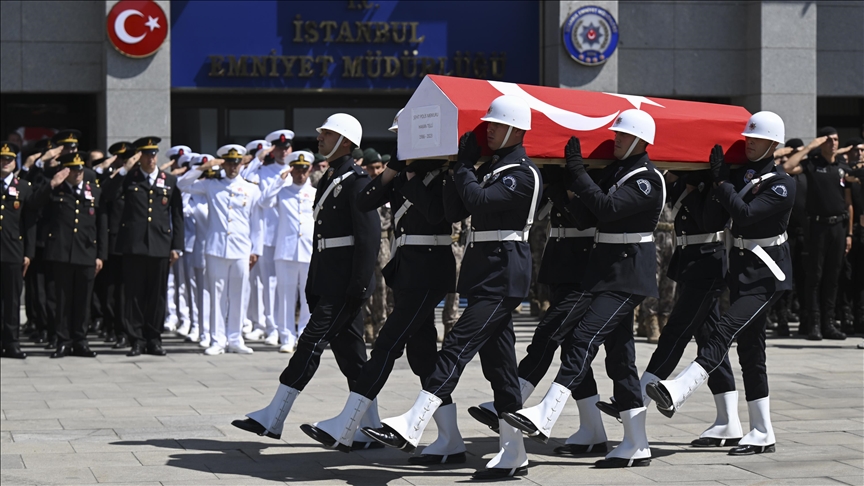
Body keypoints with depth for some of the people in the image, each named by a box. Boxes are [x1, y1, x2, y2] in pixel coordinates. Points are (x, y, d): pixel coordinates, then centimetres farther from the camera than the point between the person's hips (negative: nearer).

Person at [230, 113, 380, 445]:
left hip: (344, 282, -10)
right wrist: (312, 283, 19)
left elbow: (369, 235, -17)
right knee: (348, 348, 9)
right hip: (328, 279, 10)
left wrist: (358, 284, -21)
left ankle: (273, 418, -9)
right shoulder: (328, 179, 18)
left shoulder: (356, 181, -11)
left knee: (313, 340, -9)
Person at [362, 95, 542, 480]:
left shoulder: (523, 173, -9)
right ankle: (514, 455, 11)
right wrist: (460, 167, 3)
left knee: (458, 345, -18)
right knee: (499, 362, 8)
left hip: (502, 277, -10)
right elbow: (454, 212, 13)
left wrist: (465, 166, -7)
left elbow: (479, 201, -22)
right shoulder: (491, 168, 19)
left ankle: (411, 428, -26)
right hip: (486, 274, 10)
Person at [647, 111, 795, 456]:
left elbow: (745, 214, -22)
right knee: (750, 349, 8)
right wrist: (720, 182, -10)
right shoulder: (739, 174, 11)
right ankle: (762, 434, 13)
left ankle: (675, 393, -42)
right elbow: (713, 217, 4)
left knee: (726, 329, -25)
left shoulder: (782, 184, -9)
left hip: (767, 275, -8)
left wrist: (723, 181, -14)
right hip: (740, 269, 8)